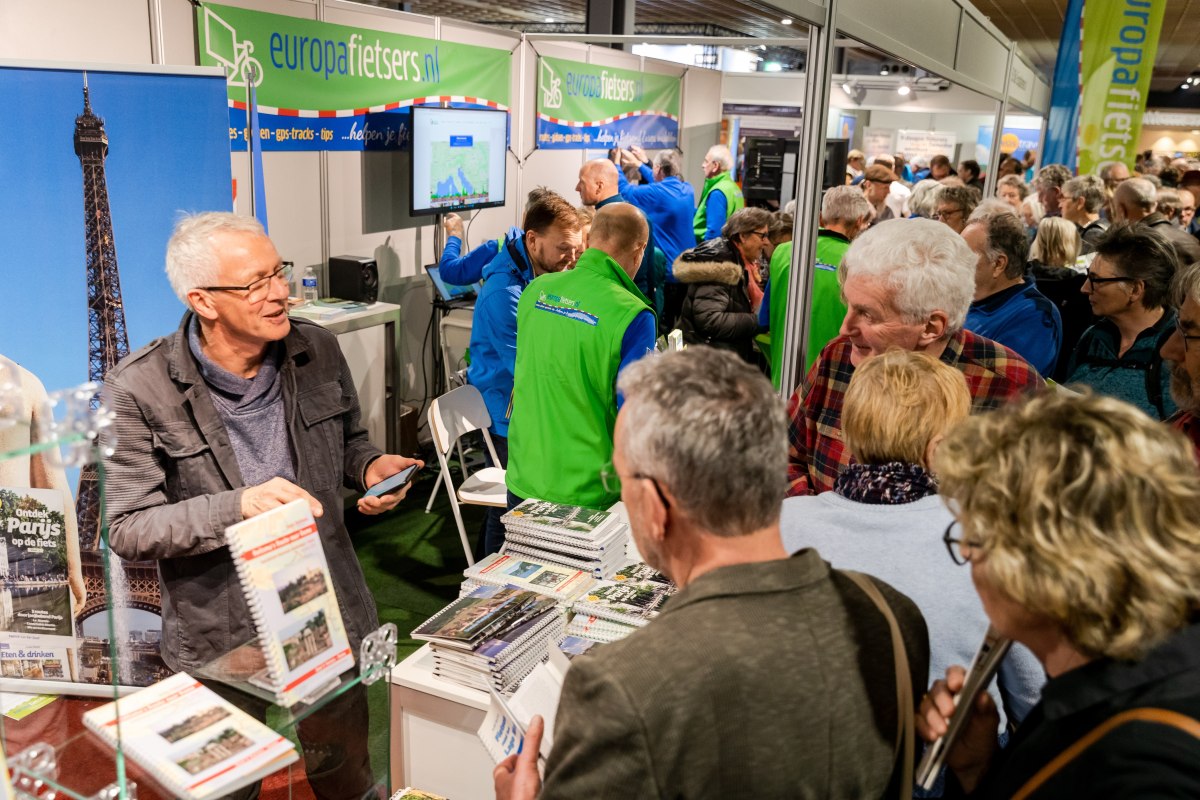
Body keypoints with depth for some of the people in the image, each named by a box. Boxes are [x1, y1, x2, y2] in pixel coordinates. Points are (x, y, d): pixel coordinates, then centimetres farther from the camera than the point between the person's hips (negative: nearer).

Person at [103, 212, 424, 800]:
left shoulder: (317, 349, -5)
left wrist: (370, 467, -11)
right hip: (220, 636, -3)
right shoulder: (139, 389, -17)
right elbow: (127, 530, -17)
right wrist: (238, 507, -32)